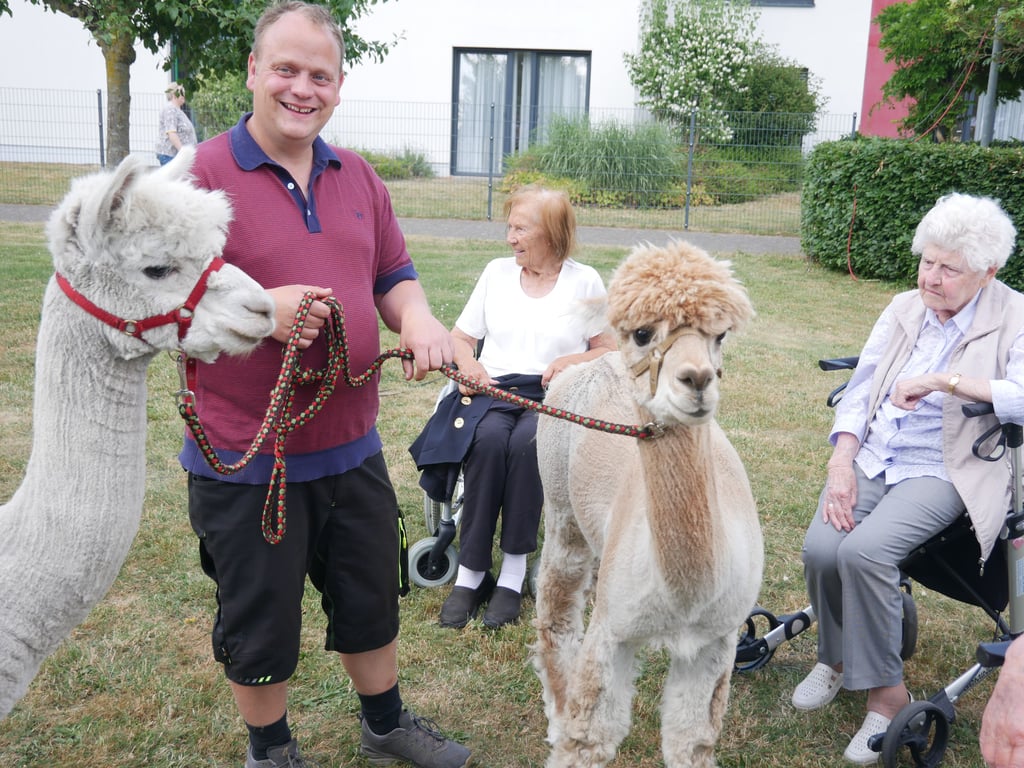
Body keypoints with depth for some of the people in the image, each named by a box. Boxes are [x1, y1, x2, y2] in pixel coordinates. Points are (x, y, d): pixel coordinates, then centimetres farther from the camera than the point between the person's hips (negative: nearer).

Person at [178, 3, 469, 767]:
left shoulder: (358, 178, 6)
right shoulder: (201, 175, -12)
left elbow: (394, 277, 11)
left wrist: (417, 317, -12)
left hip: (351, 446, 5)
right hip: (245, 460, -5)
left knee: (372, 598, 21)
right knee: (260, 624, 13)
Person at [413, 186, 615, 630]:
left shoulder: (584, 281, 8)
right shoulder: (497, 272, 15)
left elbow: (610, 351, 9)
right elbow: (460, 336, 18)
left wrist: (572, 362, -11)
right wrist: (468, 365, -4)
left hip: (554, 395, -2)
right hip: (493, 388, 2)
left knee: (526, 441, -36)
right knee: (488, 439, -33)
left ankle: (513, 574, -26)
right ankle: (470, 574, -26)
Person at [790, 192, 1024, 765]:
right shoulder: (905, 309, 12)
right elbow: (859, 391, 8)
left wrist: (943, 380, -24)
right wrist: (842, 465, -5)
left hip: (942, 470, -4)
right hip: (872, 458, 5)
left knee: (865, 550, -30)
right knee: (821, 547, -22)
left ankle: (884, 688, -8)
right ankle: (836, 654, 9)